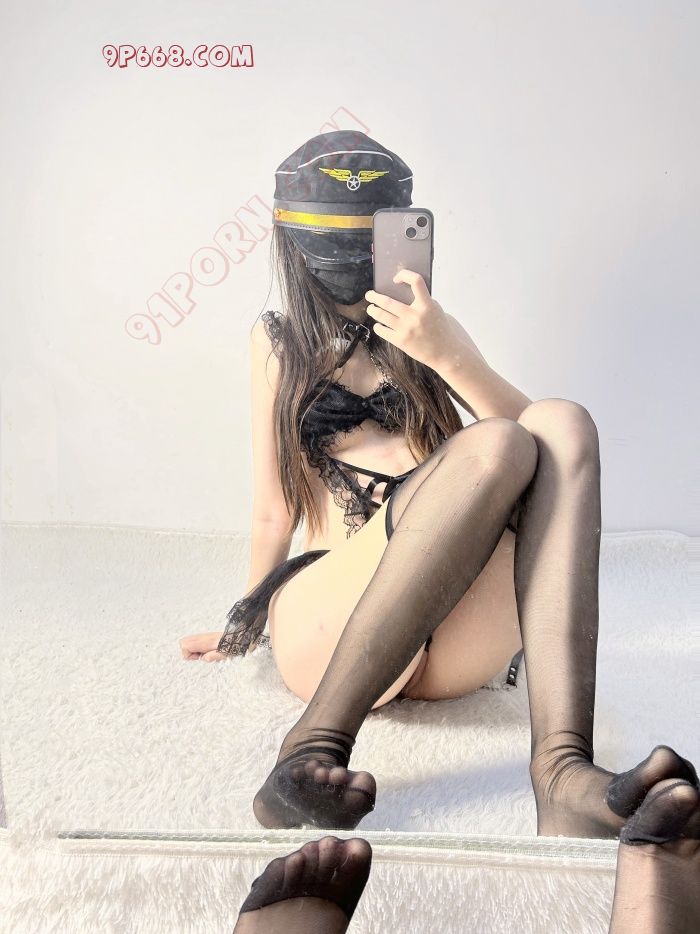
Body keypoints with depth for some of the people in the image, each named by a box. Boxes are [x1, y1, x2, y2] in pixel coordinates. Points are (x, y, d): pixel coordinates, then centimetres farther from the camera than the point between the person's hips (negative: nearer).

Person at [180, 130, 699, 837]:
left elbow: (546, 447, 5)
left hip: (459, 640, 3)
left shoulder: (432, 331, 21)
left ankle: (564, 770, -39)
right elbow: (275, 507, 16)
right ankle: (311, 756, -37)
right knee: (495, 448, -29)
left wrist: (447, 356, -7)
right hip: (326, 625, -3)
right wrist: (246, 624, 20)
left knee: (565, 423, -24)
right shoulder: (280, 342, 15)